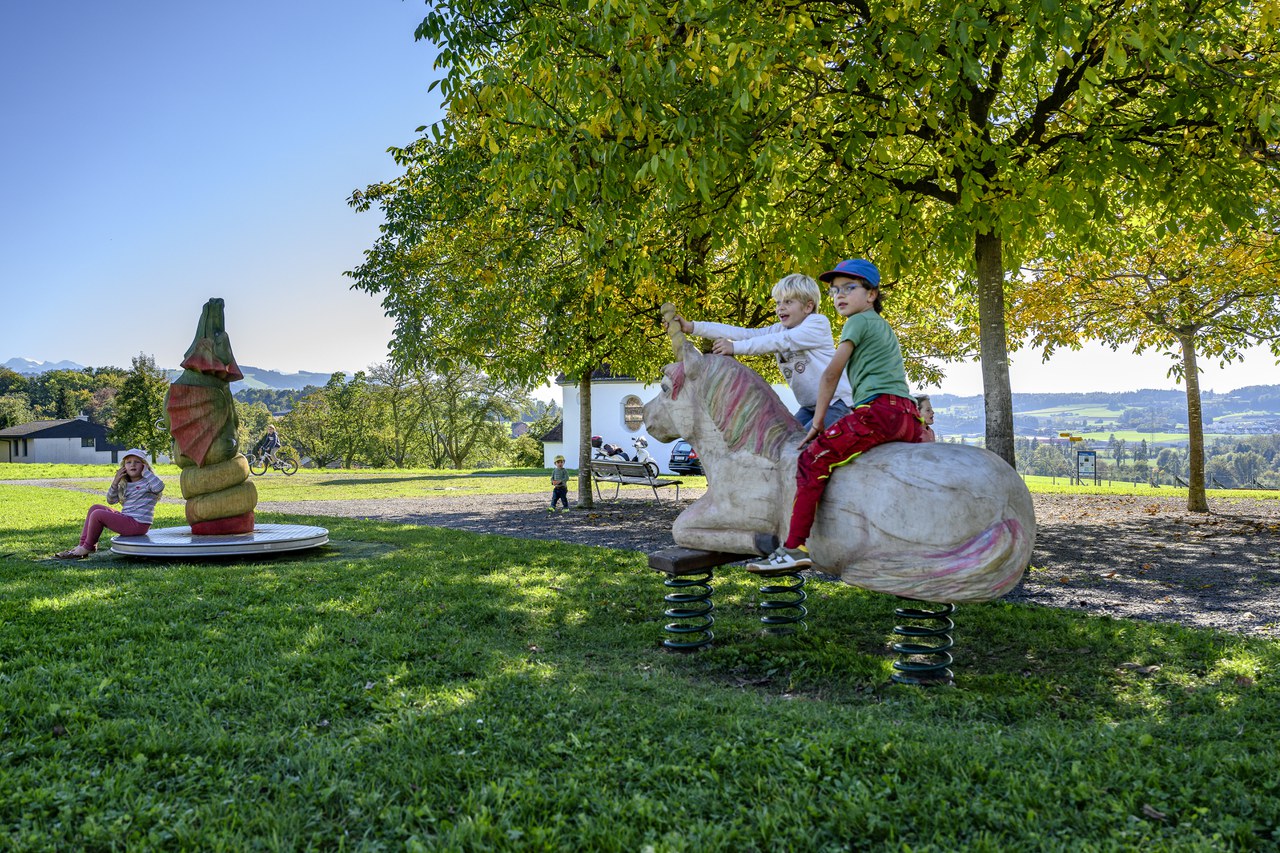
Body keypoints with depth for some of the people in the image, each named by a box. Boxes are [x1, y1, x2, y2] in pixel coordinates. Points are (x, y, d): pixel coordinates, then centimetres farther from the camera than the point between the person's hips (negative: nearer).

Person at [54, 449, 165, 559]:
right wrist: (115, 482, -1)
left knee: (98, 514, -17)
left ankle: (87, 548, 1)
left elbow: (159, 487, -31)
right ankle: (82, 544, 8)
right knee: (95, 508, 13)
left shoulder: (147, 483, -7)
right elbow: (111, 500, 13)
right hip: (126, 519, 9)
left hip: (138, 524, -9)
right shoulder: (125, 485, 18)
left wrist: (146, 472, -18)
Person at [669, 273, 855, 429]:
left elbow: (780, 342, -25)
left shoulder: (818, 323, -11)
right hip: (809, 406, 8)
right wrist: (692, 327, -14)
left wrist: (735, 347, -32)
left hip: (836, 402, -8)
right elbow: (745, 333, -3)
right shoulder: (779, 330, 9)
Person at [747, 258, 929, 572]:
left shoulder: (859, 321, 4)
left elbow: (831, 374, -1)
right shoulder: (884, 327, 31)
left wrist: (817, 423, 2)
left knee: (813, 459, -14)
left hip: (880, 408, -10)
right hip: (910, 417, 10)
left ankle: (795, 547, -23)